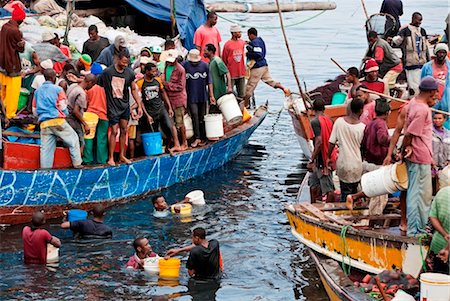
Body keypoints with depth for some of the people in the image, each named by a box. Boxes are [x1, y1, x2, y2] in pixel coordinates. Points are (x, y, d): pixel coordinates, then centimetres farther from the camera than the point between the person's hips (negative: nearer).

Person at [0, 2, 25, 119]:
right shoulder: (15, 31, -24)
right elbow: (21, 48, -13)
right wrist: (22, 41, 3)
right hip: (12, 64, -8)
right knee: (13, 90, 2)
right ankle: (10, 114, 7)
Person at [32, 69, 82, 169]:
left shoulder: (37, 91, 16)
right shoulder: (58, 89, 0)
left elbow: (34, 111, 18)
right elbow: (63, 106, -5)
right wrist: (65, 113, 16)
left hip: (44, 123, 5)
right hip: (58, 120, -5)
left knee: (46, 148, 4)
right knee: (73, 139, 8)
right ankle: (77, 164, 5)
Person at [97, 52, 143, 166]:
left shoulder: (129, 73, 1)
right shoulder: (108, 72, -11)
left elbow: (134, 89, 10)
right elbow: (98, 86, -3)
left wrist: (139, 105, 8)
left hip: (125, 105, 5)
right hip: (113, 106, -5)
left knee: (124, 130, 8)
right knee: (114, 131, -9)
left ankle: (122, 156, 18)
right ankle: (110, 158, -3)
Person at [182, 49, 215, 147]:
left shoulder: (204, 65, 0)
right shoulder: (184, 65, -5)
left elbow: (209, 81, 5)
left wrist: (211, 96, 3)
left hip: (203, 96, 2)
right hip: (191, 97, -2)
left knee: (202, 117, 8)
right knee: (194, 115, -11)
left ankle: (202, 138, 18)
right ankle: (197, 138, -8)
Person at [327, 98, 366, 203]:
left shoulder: (339, 122, -8)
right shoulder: (362, 127, -13)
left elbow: (331, 142, -5)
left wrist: (328, 157, 9)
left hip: (342, 164, 1)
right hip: (356, 165, -1)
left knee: (345, 192, 10)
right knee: (354, 192, 15)